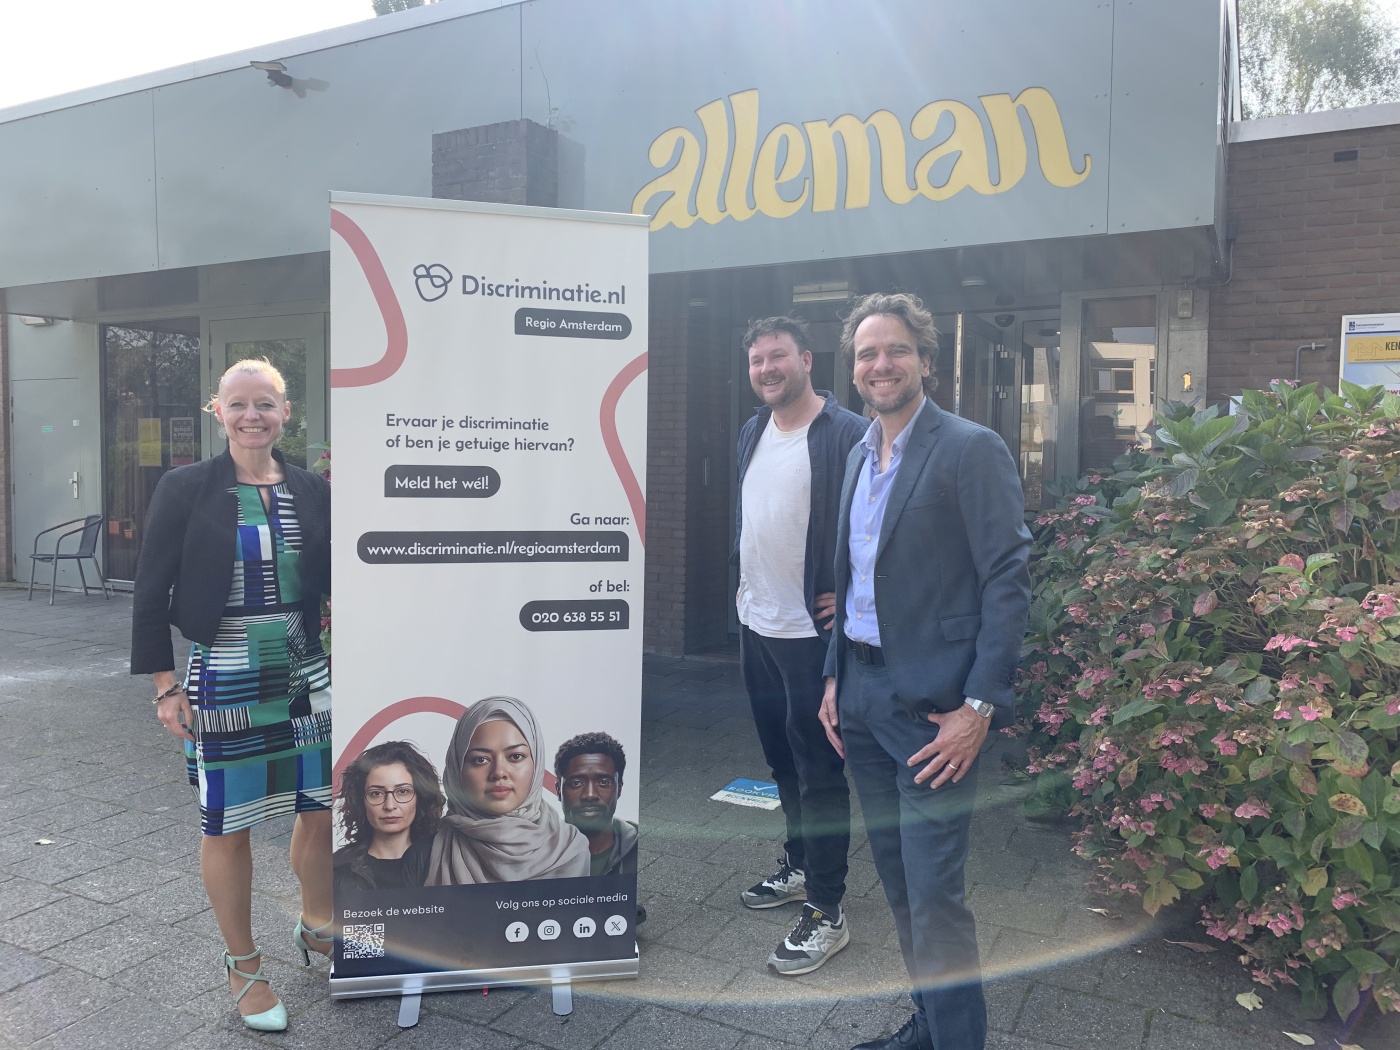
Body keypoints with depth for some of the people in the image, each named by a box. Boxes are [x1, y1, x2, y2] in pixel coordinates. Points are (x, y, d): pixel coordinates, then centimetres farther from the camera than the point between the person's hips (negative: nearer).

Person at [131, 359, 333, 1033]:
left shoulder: (312, 492, 3)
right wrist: (167, 687, -6)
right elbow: (151, 595, -3)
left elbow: (337, 585, 10)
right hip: (223, 682, -3)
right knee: (228, 825, 8)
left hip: (308, 674, 3)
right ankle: (243, 966, 29)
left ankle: (315, 927, 38)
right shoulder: (186, 490, -5)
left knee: (324, 811, 10)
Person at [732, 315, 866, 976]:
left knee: (817, 767, 0)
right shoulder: (752, 433, 10)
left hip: (811, 630, -8)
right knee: (780, 754, 19)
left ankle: (826, 912, 13)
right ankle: (798, 867, 38)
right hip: (755, 623, 8)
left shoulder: (848, 436, -16)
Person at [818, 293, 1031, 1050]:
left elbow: (1008, 581, -14)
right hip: (863, 695, 8)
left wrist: (980, 706, -17)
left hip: (932, 704, -7)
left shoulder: (971, 450, -11)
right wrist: (836, 678, 13)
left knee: (933, 893, -3)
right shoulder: (860, 454, 12)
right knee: (898, 881, 18)